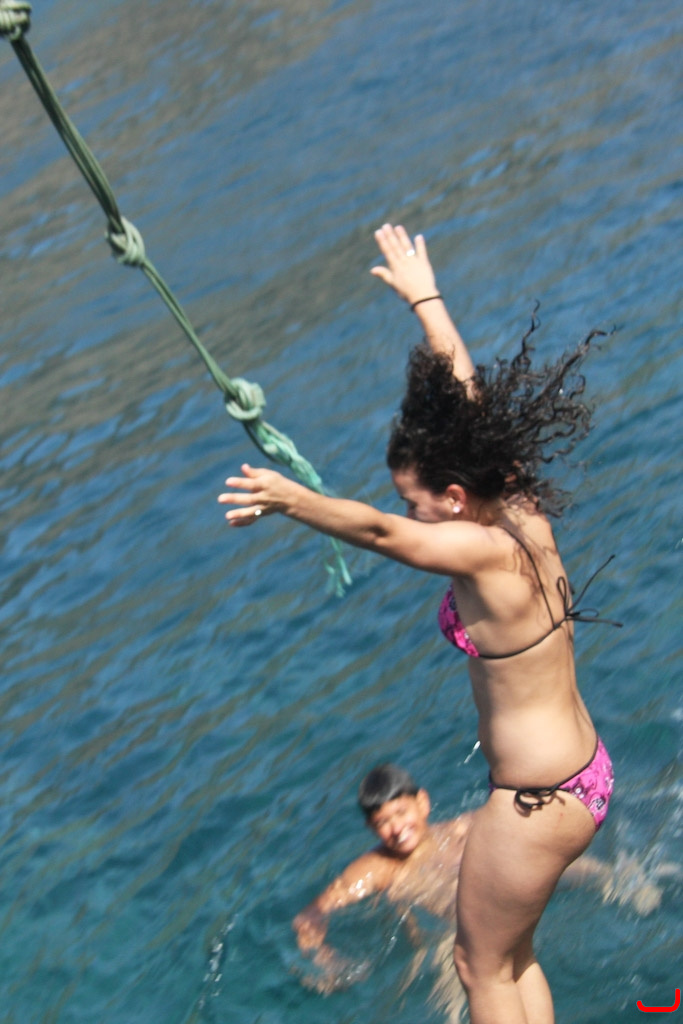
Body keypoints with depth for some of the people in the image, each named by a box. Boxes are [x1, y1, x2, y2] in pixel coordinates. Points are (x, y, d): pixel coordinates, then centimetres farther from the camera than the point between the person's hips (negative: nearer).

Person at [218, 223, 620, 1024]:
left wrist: (291, 499, -55)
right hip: (583, 772, 9)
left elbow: (378, 531, -43)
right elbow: (468, 395, 8)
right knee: (514, 954, 24)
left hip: (538, 799, -9)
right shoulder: (524, 514, -2)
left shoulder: (486, 553, -25)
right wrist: (424, 298, 18)